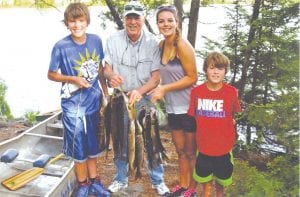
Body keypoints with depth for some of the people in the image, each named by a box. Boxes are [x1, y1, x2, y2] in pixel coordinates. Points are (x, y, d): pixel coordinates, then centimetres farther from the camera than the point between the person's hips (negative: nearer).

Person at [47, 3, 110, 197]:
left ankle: (94, 181, 36)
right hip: (73, 105, -3)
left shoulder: (96, 40, -4)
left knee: (93, 145, 17)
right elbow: (51, 74, -3)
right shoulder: (61, 46, -13)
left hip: (94, 101, 3)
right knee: (79, 147, 9)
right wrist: (73, 79, -17)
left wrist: (104, 91, 9)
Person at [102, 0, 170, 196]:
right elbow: (107, 69, -2)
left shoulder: (153, 43, -11)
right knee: (120, 141, 13)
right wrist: (111, 76, -26)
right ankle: (121, 179, 33)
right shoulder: (113, 40, -6)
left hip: (144, 98, -1)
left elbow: (156, 77, -11)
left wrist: (140, 91, -29)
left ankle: (158, 181, 27)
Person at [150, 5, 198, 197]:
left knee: (191, 152, 11)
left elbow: (192, 78, -17)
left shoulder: (183, 46, -16)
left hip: (189, 108, -6)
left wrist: (165, 88, -18)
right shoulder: (161, 45, 5)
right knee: (180, 150, 20)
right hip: (173, 108, 6)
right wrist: (160, 90, -1)